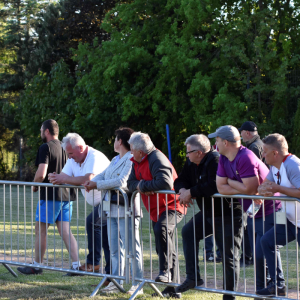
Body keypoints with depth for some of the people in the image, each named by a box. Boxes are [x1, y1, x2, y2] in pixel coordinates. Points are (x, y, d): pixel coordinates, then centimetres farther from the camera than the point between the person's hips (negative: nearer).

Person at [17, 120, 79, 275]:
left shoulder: (46, 148, -12)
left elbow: (41, 174, -19)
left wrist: (34, 186, -1)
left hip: (49, 195, -7)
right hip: (66, 194, 7)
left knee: (40, 231, 4)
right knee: (65, 231, 6)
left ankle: (37, 265, 11)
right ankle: (76, 265, -2)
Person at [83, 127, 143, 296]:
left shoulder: (131, 159, -13)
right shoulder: (115, 160, 18)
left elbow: (122, 182, -23)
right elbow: (102, 175, 15)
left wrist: (97, 185, -19)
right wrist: (91, 182, -7)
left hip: (126, 209, -10)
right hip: (113, 209, 10)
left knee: (133, 248, -5)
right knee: (115, 249, 13)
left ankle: (138, 285, -1)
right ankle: (117, 283, 21)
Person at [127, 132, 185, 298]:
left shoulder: (157, 160, -21)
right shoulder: (137, 162, 9)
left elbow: (165, 183, -34)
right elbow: (131, 183, 6)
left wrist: (143, 185, -21)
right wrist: (140, 186, -17)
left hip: (171, 206, -10)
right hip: (156, 210, 10)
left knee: (162, 229, -39)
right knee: (165, 249, 15)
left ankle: (165, 271, -33)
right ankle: (172, 288, 24)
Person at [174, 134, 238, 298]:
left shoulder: (215, 160, -21)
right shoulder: (191, 164, 7)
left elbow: (213, 186, -33)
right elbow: (180, 180, 13)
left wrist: (191, 192, -24)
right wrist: (183, 190, -11)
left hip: (226, 214, -9)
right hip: (208, 213, 9)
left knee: (228, 253, -4)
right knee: (188, 231, -7)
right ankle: (193, 277, -5)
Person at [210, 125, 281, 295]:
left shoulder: (246, 158, -24)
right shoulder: (224, 159, 3)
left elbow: (250, 188, -29)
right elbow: (221, 187, -2)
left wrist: (230, 182, -12)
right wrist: (242, 190, -17)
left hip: (268, 212, -9)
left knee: (263, 254, -14)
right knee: (257, 255, 12)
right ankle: (261, 290, 20)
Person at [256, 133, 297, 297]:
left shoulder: (292, 165, -22)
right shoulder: (275, 167, 9)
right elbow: (262, 187, 15)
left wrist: (277, 188, -24)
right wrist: (265, 190, -9)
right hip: (291, 220, 10)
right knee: (267, 241, 8)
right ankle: (278, 285, 12)